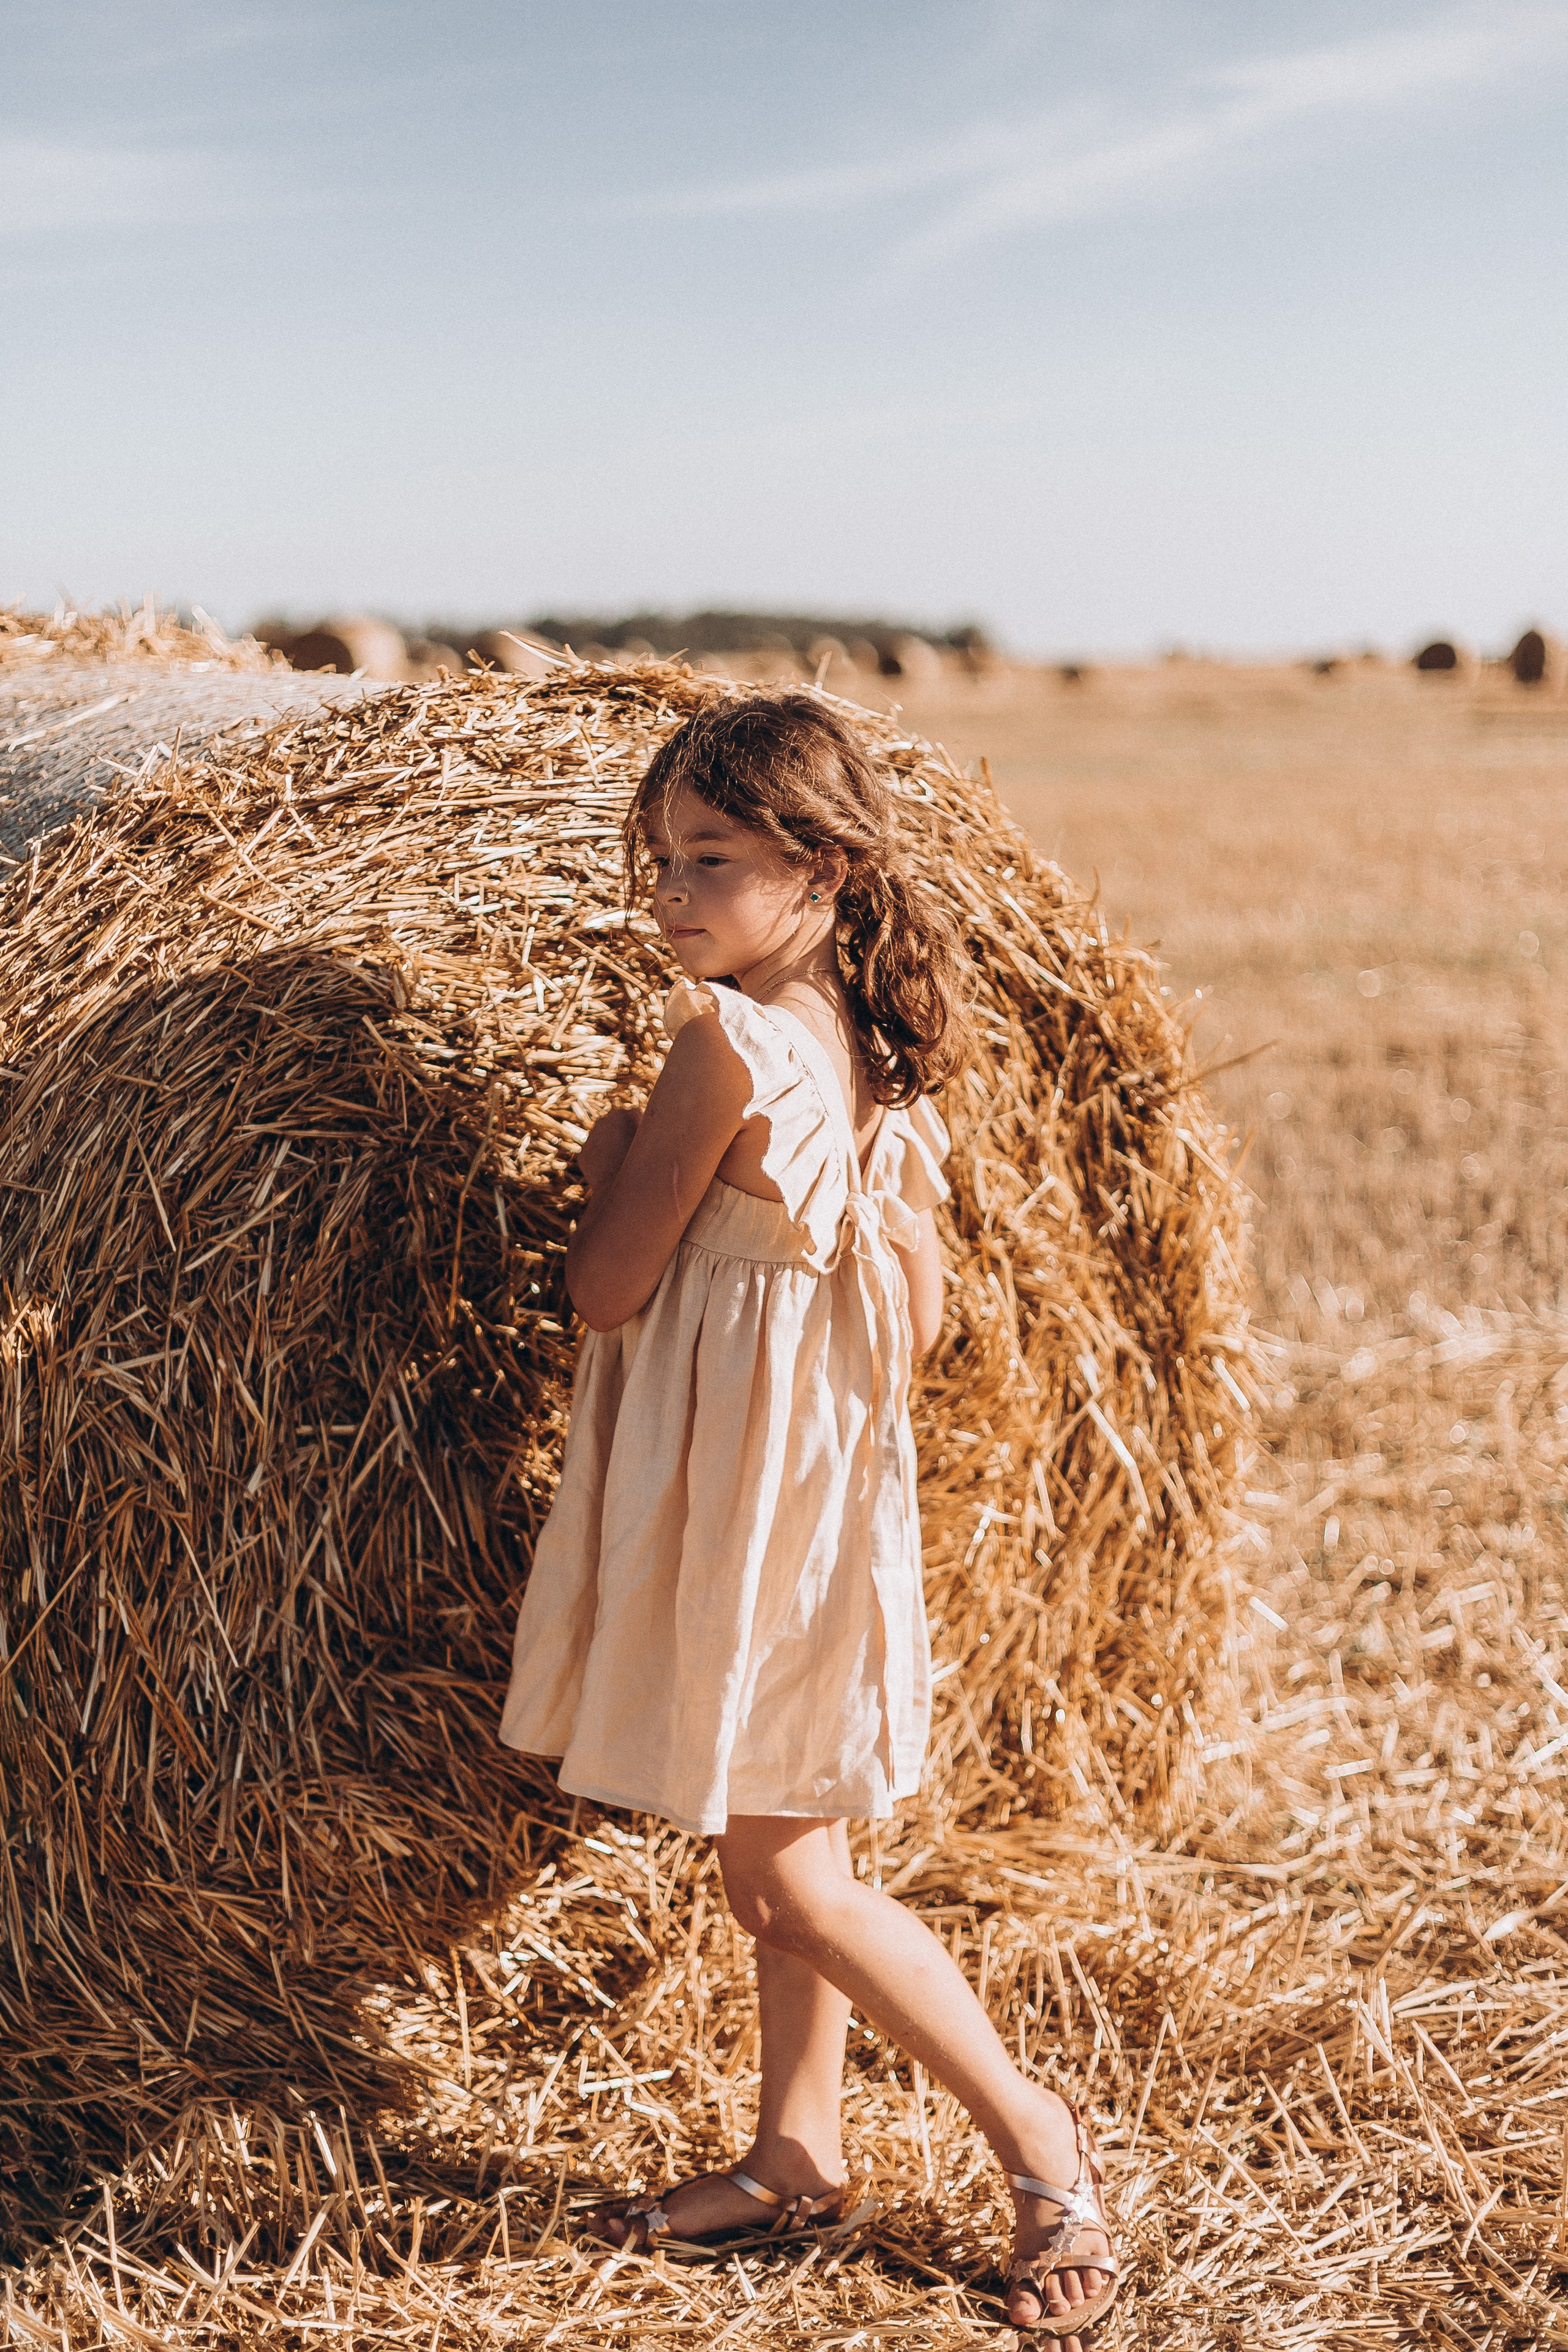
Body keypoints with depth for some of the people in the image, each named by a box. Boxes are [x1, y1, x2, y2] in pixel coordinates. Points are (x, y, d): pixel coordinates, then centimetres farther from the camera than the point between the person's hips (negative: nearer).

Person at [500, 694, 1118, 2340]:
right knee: (782, 1854, 17)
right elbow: (918, 1316, 10)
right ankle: (795, 2153, 27)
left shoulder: (725, 1037, -20)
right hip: (830, 1480, 9)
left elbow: (609, 1288, -15)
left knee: (785, 1878, 0)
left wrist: (610, 1158, 1)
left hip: (740, 1499, -9)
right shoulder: (879, 1057, 6)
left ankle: (1036, 2139, 9)